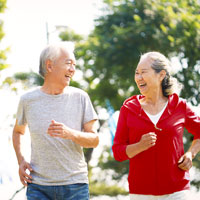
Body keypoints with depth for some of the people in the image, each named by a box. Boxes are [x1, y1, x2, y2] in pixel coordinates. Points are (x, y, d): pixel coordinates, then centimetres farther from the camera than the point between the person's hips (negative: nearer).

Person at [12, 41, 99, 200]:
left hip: (75, 186, 0)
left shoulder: (80, 97, 1)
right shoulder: (28, 100, 2)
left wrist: (70, 133, -19)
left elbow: (94, 140, 0)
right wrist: (21, 160, 5)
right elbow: (18, 131, 21)